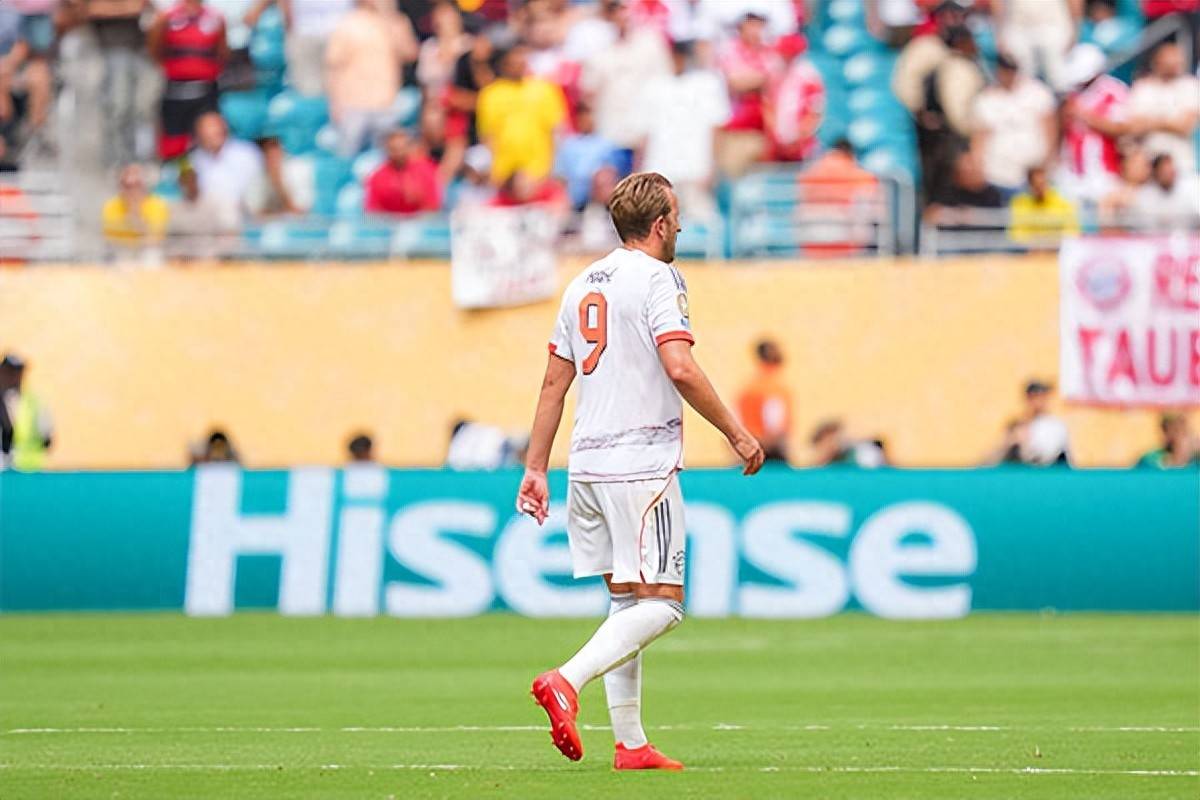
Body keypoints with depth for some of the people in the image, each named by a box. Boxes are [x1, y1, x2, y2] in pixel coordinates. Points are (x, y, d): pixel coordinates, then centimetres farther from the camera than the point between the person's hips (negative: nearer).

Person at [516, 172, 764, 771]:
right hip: (641, 463, -8)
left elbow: (554, 383, 17)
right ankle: (567, 681, -25)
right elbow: (679, 368, -19)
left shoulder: (583, 285, 16)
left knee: (626, 601, 12)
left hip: (588, 467, 8)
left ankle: (630, 744, 9)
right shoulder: (655, 278, -7)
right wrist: (735, 432, -11)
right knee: (660, 603, -7)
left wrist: (536, 468, 20)